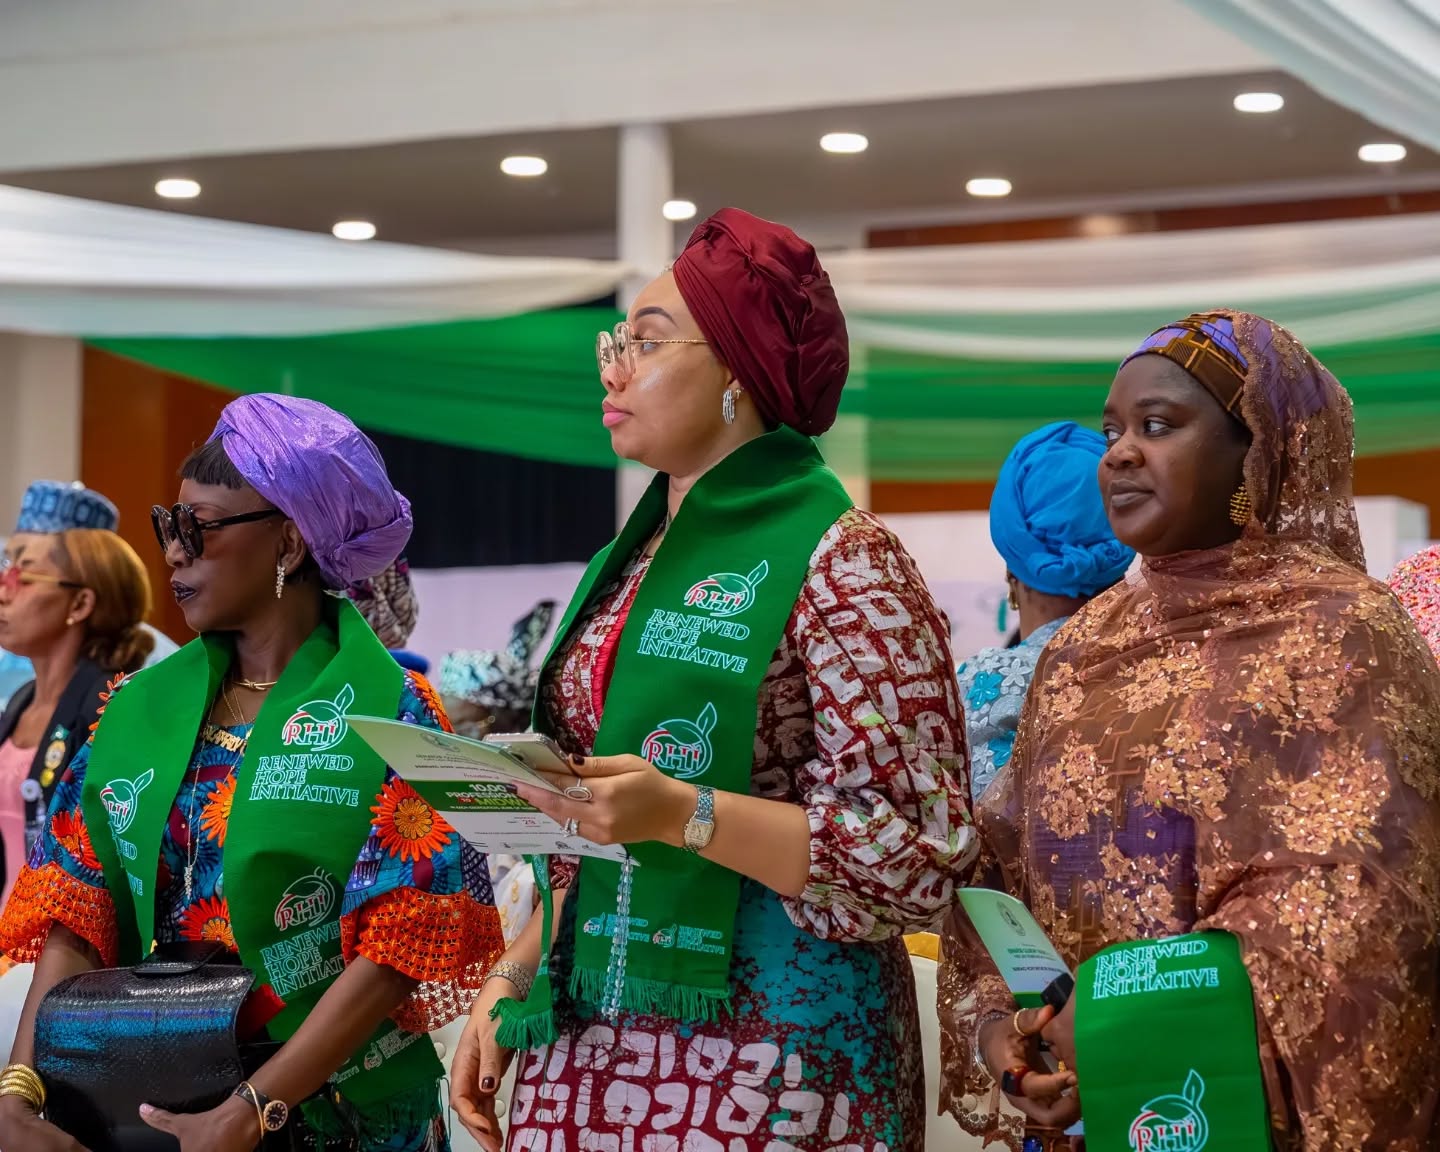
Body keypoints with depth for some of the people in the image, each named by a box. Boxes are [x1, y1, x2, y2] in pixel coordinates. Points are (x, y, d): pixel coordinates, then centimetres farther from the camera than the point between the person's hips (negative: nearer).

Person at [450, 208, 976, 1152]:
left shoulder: (840, 564, -10)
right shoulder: (637, 560, 12)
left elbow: (920, 859, -15)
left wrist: (683, 813, -23)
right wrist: (512, 985, 10)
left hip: (767, 1062, -6)